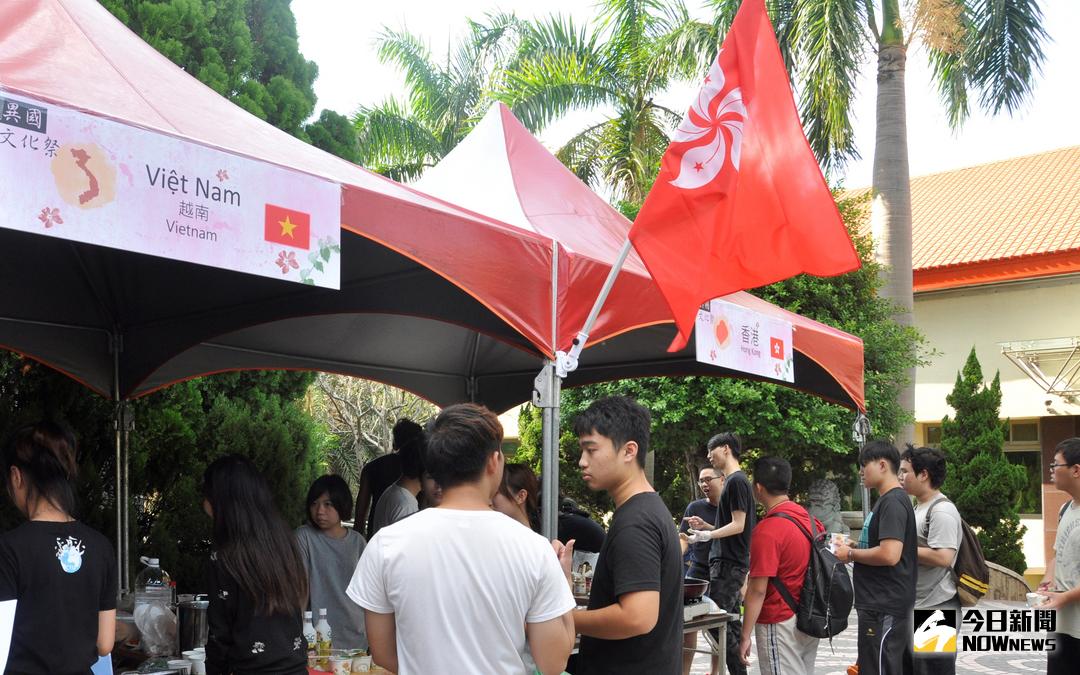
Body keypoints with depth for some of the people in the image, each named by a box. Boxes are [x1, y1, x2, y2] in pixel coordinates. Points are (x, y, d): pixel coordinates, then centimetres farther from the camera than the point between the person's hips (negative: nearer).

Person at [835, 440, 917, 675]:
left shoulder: (893, 502, -16)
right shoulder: (887, 500, 16)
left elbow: (889, 555, -26)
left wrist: (851, 554, -13)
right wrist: (854, 547, 10)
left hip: (883, 608, -10)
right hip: (882, 604, 10)